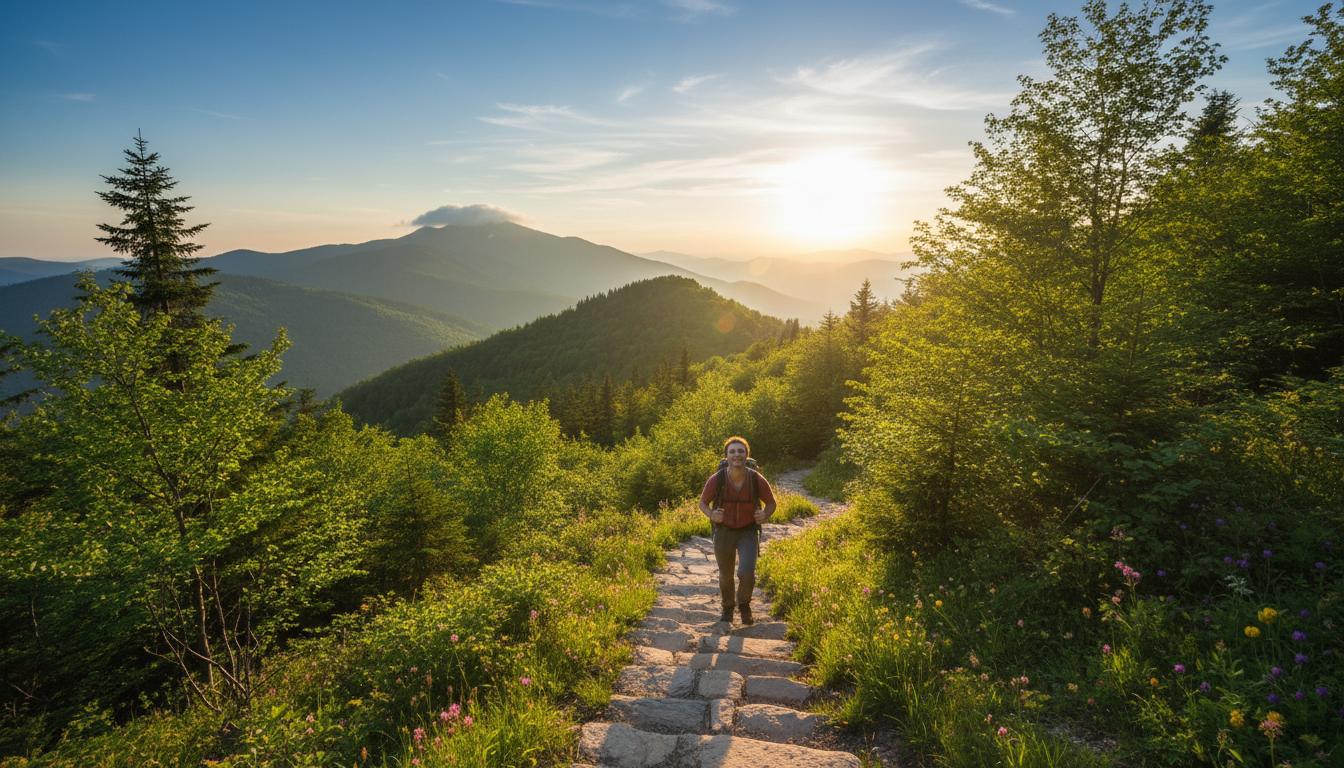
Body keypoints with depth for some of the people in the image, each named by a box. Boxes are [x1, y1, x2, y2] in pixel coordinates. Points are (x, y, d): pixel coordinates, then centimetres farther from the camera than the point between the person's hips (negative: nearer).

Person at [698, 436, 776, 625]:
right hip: (724, 532, 1)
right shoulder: (716, 479, -21)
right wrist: (712, 515, -27)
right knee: (726, 576, 16)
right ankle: (728, 607, 47)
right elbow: (703, 503, -4)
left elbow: (771, 503, -1)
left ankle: (744, 602, 16)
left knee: (747, 573, -18)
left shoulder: (757, 479, -19)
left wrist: (765, 516, -24)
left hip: (748, 533, -1)